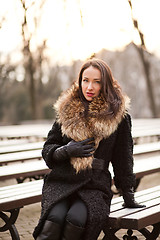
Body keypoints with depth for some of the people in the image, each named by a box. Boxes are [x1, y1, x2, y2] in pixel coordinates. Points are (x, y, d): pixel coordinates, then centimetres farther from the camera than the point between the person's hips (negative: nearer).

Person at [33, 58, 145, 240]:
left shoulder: (118, 114, 4)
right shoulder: (67, 110, 9)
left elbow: (123, 157, 10)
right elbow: (48, 148, 14)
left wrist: (128, 196, 11)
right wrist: (66, 150, -8)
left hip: (95, 186, -1)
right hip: (61, 183, 1)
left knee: (77, 219, -31)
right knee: (55, 218, -30)